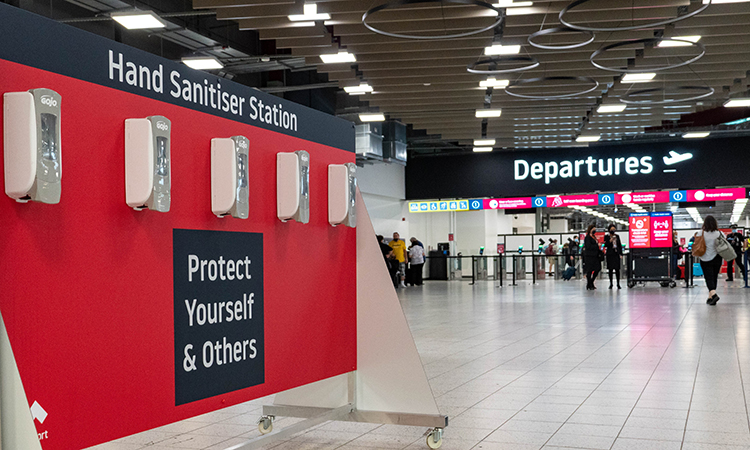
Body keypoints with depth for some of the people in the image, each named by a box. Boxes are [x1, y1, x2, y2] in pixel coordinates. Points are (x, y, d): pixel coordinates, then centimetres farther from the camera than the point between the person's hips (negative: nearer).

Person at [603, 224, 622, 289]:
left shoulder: (617, 236, 11)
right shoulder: (606, 237, 2)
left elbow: (620, 245, 13)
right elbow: (605, 245, -4)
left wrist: (621, 254, 7)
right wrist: (610, 241, -18)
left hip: (616, 254, 2)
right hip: (610, 254, -2)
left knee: (617, 269, -3)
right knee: (610, 269, 1)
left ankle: (618, 284, 1)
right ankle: (611, 284, 9)